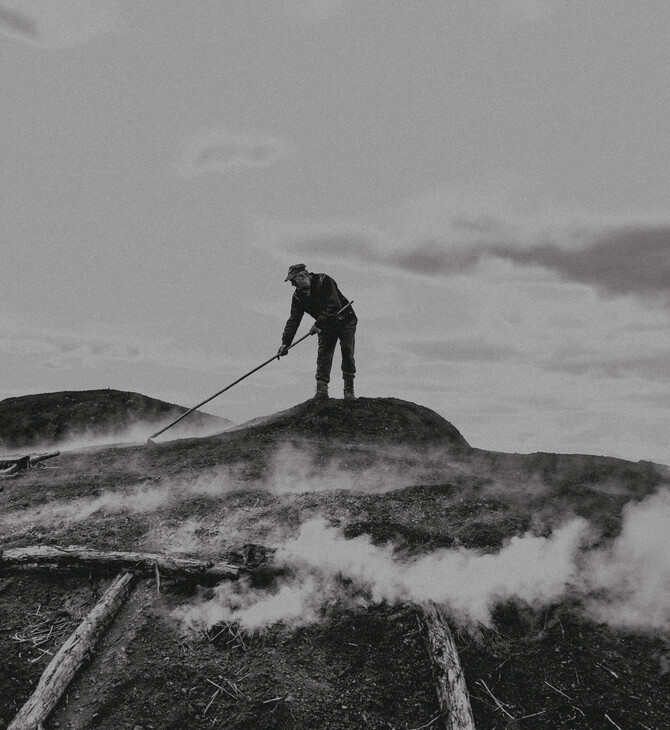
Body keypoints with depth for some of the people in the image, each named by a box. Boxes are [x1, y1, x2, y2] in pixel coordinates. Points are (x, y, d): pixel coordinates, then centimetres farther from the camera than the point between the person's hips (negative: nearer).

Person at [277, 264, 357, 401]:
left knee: (347, 353, -9)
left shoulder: (324, 281, -22)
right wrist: (286, 342, -10)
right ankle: (322, 389, -10)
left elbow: (333, 305, -30)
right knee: (323, 355, -8)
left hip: (345, 321, -5)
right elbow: (294, 320, -2)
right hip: (326, 326, 5)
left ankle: (349, 390, -3)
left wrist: (318, 324, -32)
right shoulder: (298, 295, -3)